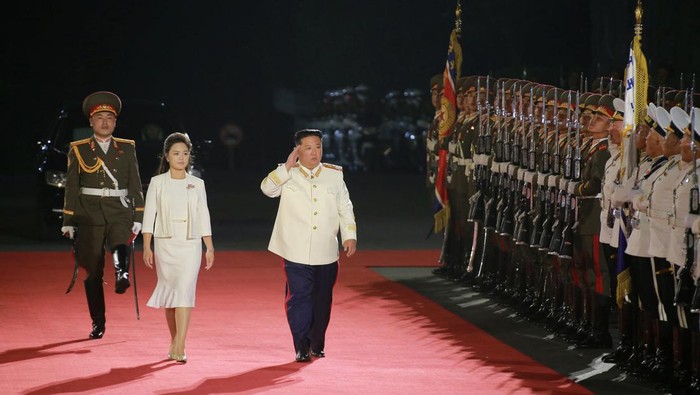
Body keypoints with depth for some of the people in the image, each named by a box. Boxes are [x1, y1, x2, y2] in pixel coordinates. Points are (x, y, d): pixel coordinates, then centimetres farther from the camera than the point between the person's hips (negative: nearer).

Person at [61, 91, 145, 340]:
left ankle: (122, 275, -57)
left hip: (119, 211, 0)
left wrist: (138, 217, 2)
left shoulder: (127, 149, 9)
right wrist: (68, 222, 0)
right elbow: (71, 188, 5)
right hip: (89, 214, 0)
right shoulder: (79, 150, 5)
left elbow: (135, 185, 9)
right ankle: (98, 323, 7)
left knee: (121, 245, -33)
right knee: (93, 272, 1)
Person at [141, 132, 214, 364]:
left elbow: (203, 217, 10)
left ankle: (179, 347, -21)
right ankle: (175, 343, 21)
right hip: (165, 244, 0)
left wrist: (210, 248, 7)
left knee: (185, 291, -14)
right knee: (170, 293, 7)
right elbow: (149, 215, 1)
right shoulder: (157, 183, 3)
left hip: (190, 245, 0)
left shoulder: (197, 184, 7)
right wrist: (146, 247, -5)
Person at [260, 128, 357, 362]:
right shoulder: (287, 174, 3)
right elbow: (267, 188, -15)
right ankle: (302, 348, -8)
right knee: (299, 298, -9)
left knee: (322, 300, 10)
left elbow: (345, 208, 12)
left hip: (326, 253, 3)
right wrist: (288, 166, -17)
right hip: (297, 253, -3)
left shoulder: (334, 174, 9)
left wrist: (350, 236, 5)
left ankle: (317, 345, 25)